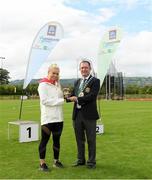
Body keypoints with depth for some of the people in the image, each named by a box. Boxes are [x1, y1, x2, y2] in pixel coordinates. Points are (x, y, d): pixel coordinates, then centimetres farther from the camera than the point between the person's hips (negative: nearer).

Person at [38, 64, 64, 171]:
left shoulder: (57, 84, 16)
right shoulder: (43, 85, -5)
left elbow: (60, 98, 13)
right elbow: (44, 101, -14)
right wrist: (61, 101, -12)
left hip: (58, 118, 7)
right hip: (47, 118, -6)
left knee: (57, 140, 12)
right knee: (45, 140, -1)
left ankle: (56, 161, 24)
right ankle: (42, 163, 9)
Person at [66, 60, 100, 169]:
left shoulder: (95, 81, -5)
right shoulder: (77, 82, 15)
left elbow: (92, 96, -18)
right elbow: (73, 96, 9)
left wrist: (77, 99, -18)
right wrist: (68, 96, -13)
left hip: (89, 114, -5)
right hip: (77, 114, 6)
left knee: (91, 139, 6)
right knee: (79, 139, 14)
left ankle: (91, 161, 19)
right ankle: (81, 160, 28)